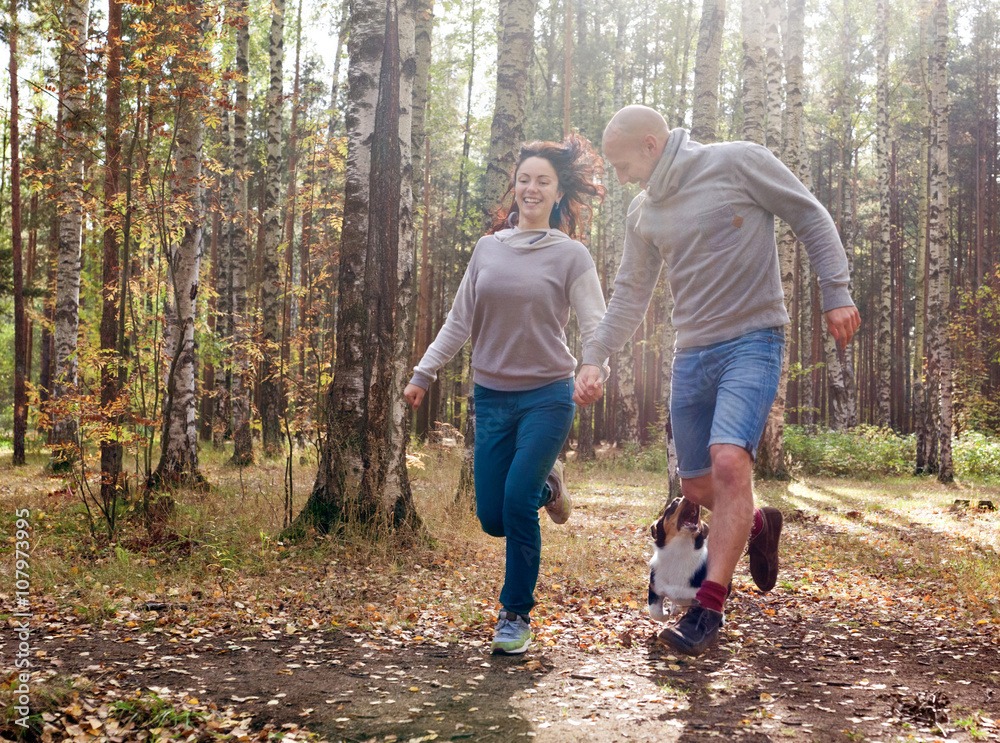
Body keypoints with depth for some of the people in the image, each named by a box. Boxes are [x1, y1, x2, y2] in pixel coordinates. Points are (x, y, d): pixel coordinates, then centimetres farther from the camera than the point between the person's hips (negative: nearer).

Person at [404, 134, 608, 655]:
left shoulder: (571, 256, -2)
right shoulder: (488, 248, 9)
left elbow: (595, 326, -8)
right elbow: (459, 321, 14)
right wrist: (423, 373, 11)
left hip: (547, 397, -4)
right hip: (492, 397, 4)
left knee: (517, 504, -15)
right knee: (493, 518, 4)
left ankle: (517, 615, 4)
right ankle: (544, 484, 37)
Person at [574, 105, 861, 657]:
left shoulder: (737, 163, -5)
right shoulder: (643, 212, 11)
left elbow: (811, 218, -1)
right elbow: (630, 294, 18)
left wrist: (836, 295, -7)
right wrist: (594, 358, 10)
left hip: (753, 341, -6)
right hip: (691, 355, 6)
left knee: (728, 460, -23)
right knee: (696, 486, 9)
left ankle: (709, 607, -16)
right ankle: (758, 525, 41)